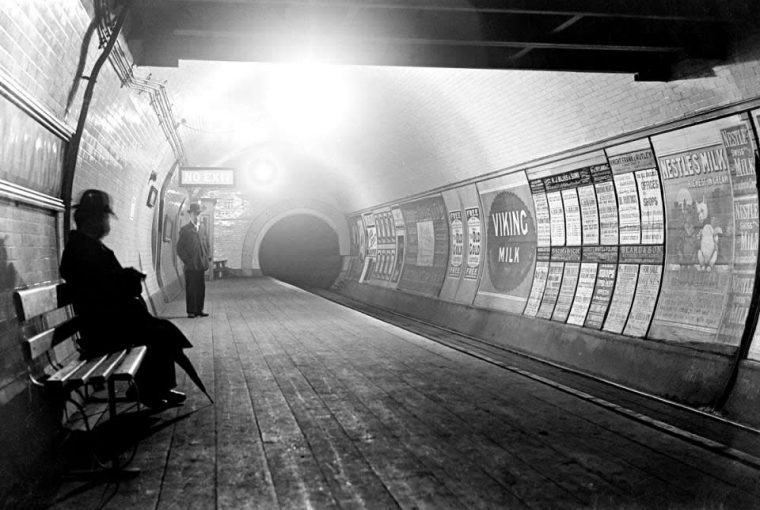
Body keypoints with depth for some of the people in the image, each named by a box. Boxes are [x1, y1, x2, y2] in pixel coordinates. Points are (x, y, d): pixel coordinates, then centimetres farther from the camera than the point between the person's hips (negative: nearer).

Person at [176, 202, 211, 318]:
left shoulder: (202, 229, 15)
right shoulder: (185, 230, -1)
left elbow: (206, 245, 22)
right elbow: (179, 248, -3)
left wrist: (206, 259, 10)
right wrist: (187, 260, -9)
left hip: (201, 265, 5)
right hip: (190, 266, -5)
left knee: (201, 288, 4)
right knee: (190, 289, -2)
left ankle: (199, 310, 11)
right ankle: (191, 311, 4)